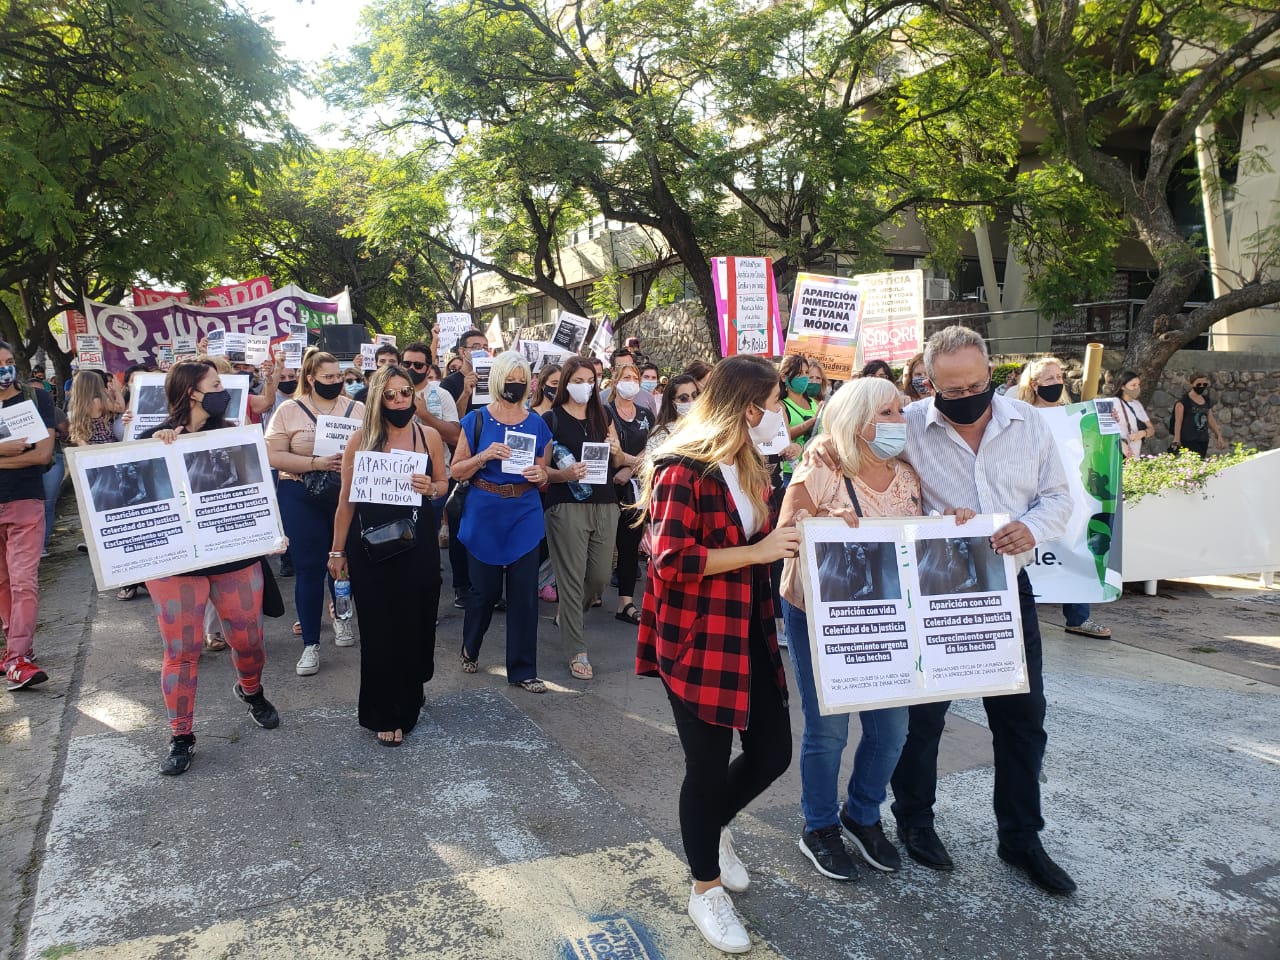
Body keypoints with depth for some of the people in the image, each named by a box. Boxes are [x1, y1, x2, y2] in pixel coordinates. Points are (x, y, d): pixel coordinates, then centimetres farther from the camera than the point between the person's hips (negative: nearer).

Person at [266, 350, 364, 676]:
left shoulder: (357, 409, 6)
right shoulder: (289, 410, 0)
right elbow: (274, 456, -6)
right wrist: (316, 463, -18)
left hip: (348, 494, 2)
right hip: (302, 498, -2)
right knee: (309, 568, 0)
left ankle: (341, 615, 39)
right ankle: (311, 644, 9)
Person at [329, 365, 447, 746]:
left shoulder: (429, 436, 0)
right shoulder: (360, 440, -5)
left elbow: (443, 485, 10)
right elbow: (346, 500, -1)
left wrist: (430, 488, -14)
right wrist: (337, 551, 2)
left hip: (418, 543, 2)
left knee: (416, 624, 9)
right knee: (380, 629, 6)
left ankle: (408, 699, 35)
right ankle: (385, 714, 22)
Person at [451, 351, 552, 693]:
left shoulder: (537, 424, 5)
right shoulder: (476, 420, -1)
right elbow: (456, 471, -1)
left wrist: (540, 475, -10)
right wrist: (484, 456, -18)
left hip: (525, 517, 2)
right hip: (484, 516, -1)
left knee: (525, 593, 1)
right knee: (485, 589, 8)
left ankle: (523, 669, 13)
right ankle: (470, 648, 37)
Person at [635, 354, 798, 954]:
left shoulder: (749, 469, 12)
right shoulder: (682, 471, -17)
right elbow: (673, 560, -23)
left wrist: (795, 532, 5)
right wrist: (759, 552, -22)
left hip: (748, 633, 8)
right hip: (696, 640, -8)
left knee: (773, 752, 11)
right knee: (709, 764, 5)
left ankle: (714, 826, 41)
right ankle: (706, 888, 28)